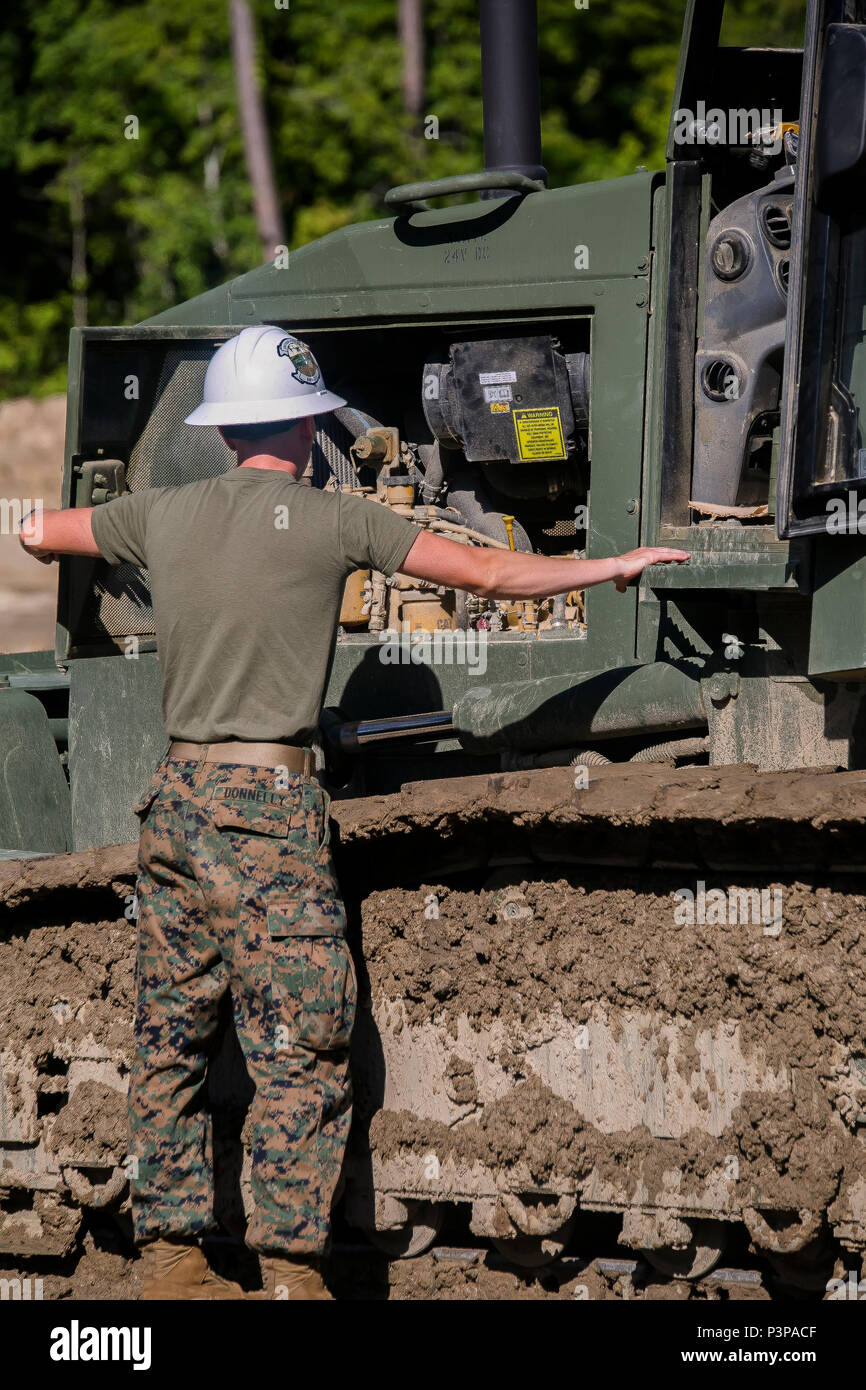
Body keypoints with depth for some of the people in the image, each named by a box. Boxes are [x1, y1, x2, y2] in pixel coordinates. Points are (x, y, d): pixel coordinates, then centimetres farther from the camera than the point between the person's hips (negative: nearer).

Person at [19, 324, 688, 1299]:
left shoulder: (164, 515, 8)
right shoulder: (331, 521, -6)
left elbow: (37, 534, 26)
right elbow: (491, 575, -3)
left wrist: (75, 550, 50)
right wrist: (616, 567, 9)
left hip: (177, 795, 6)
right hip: (269, 805, -6)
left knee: (172, 1035, 10)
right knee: (301, 1046, -3)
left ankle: (169, 1254, 12)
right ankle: (289, 1267, -7)